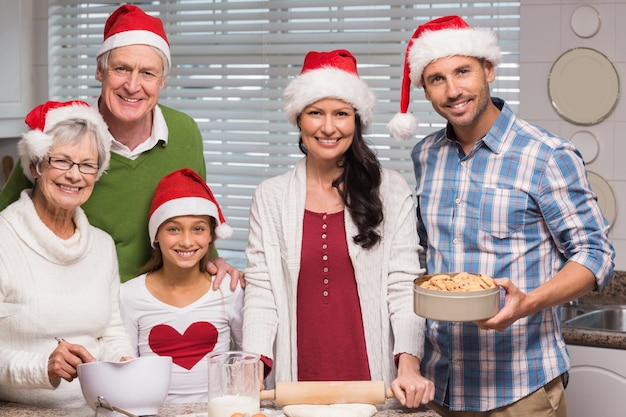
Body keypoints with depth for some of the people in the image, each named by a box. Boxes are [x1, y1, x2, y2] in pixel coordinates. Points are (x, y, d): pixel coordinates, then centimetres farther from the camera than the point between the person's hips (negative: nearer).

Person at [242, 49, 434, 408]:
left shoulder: (391, 191, 2)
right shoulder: (270, 197, 5)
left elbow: (404, 287, -5)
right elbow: (261, 293, 0)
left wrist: (409, 367, -18)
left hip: (372, 381, -1)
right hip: (296, 380, 1)